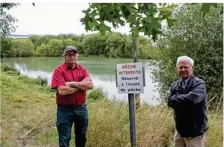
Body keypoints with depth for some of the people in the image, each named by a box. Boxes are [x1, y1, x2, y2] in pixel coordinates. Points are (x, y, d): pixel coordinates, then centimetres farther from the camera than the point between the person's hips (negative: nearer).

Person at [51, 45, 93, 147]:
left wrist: (72, 84, -18)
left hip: (81, 108, 4)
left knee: (81, 137, 20)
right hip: (65, 109, -4)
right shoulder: (59, 70, -10)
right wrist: (82, 85, -13)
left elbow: (90, 85, -10)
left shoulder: (82, 69, 4)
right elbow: (62, 91, -22)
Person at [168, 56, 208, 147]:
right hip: (179, 129, 5)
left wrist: (175, 98, -15)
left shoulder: (199, 83, -12)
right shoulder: (174, 85, 6)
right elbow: (170, 102, -8)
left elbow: (192, 98, -30)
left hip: (195, 131, -5)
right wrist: (184, 99, -19)